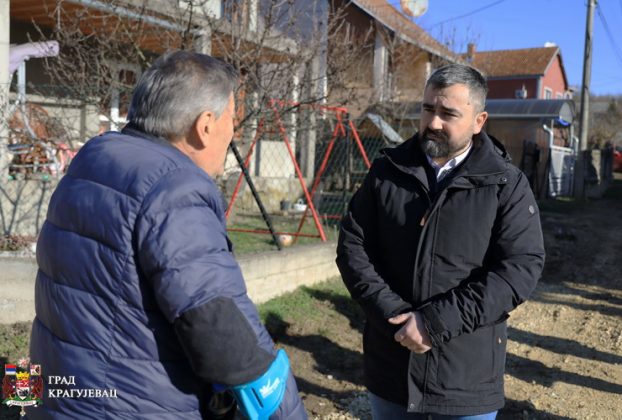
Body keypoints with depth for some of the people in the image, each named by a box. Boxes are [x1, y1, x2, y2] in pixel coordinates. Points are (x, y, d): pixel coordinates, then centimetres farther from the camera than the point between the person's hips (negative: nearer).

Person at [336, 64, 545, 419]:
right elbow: (352, 246, -1)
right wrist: (393, 314, -14)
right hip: (390, 359, 3)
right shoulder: (387, 171, 1)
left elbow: (521, 267, -14)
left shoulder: (507, 186, -6)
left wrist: (436, 322, -20)